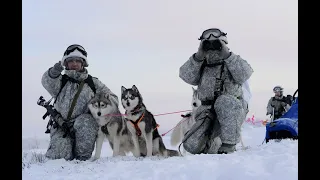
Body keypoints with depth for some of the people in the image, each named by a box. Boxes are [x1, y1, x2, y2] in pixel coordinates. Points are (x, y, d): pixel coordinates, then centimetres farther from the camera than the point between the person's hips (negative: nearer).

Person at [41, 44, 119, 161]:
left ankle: (83, 157, -16)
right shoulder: (61, 80, 12)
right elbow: (47, 82, -11)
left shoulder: (92, 83, 16)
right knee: (60, 155, -21)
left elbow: (113, 99, 13)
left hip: (85, 127, 0)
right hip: (62, 127, 0)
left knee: (84, 121, -34)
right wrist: (53, 72, -34)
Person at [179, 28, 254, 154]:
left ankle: (229, 146, -28)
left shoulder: (233, 63, 7)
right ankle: (213, 147, 20)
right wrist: (198, 56, -16)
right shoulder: (201, 66, 13)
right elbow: (185, 75, -5)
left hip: (233, 112, -3)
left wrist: (227, 55, -18)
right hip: (208, 113, 3)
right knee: (192, 146, -15)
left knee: (225, 101, -38)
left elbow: (244, 74, -14)